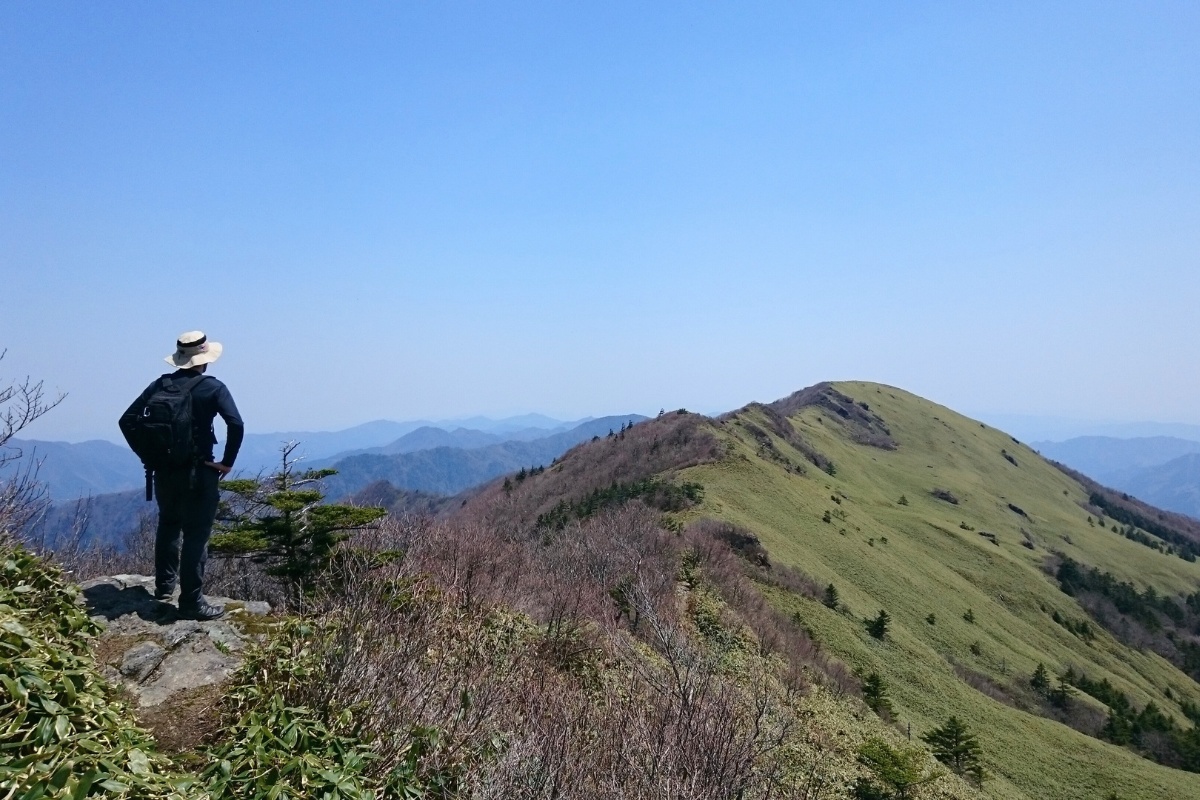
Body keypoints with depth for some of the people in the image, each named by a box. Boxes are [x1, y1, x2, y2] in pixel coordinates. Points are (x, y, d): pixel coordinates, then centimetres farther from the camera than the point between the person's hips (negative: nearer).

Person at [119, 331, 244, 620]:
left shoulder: (161, 384, 5)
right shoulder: (212, 388, -8)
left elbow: (127, 419, 4)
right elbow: (236, 424, -21)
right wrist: (227, 462, -11)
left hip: (164, 471, 5)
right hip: (199, 473, -5)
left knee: (168, 525, 25)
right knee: (196, 535, 0)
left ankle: (164, 585, 35)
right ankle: (192, 603, 2)